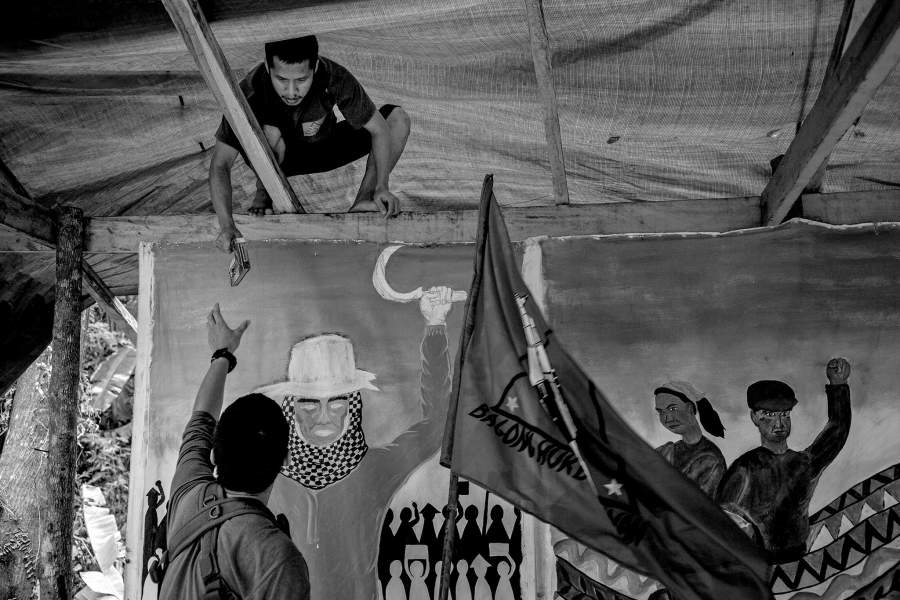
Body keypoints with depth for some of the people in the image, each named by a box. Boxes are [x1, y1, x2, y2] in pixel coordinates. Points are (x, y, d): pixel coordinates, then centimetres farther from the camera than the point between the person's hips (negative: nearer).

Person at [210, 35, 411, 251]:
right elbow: (220, 163, -33)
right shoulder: (251, 91, -34)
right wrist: (226, 225, -46)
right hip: (279, 157, -2)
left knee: (397, 117, -17)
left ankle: (362, 203, -17)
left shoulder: (334, 78, -31)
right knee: (270, 133, -38)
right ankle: (263, 192, -8)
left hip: (323, 149, 2)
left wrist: (382, 187, -33)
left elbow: (378, 128, -21)